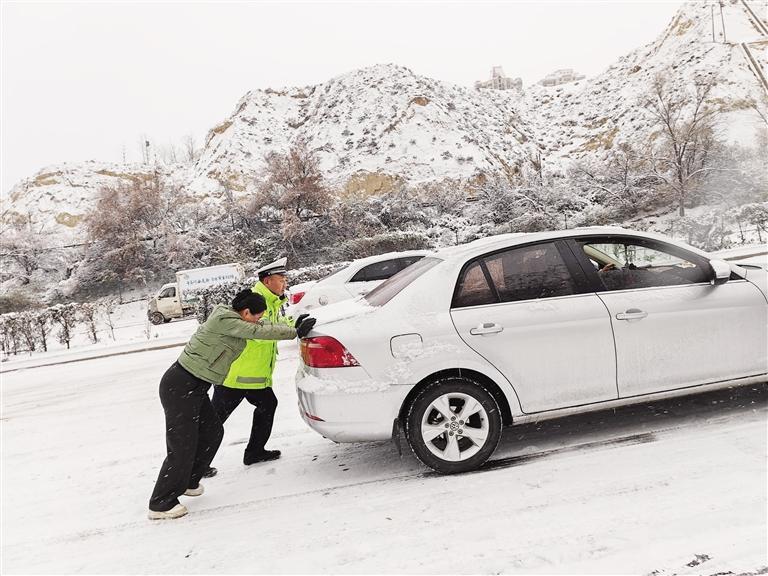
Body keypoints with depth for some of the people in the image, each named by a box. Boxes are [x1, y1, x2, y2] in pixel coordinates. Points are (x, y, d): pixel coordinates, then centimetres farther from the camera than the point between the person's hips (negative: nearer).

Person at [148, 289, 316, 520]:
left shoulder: (232, 319, 9)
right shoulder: (225, 320, -20)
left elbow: (262, 327, 17)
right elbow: (261, 332, -20)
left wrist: (296, 326, 10)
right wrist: (296, 332, -12)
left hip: (194, 386, 10)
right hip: (180, 386, -10)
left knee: (213, 432, 15)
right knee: (183, 445, -5)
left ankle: (187, 482, 31)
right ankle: (161, 505, 8)